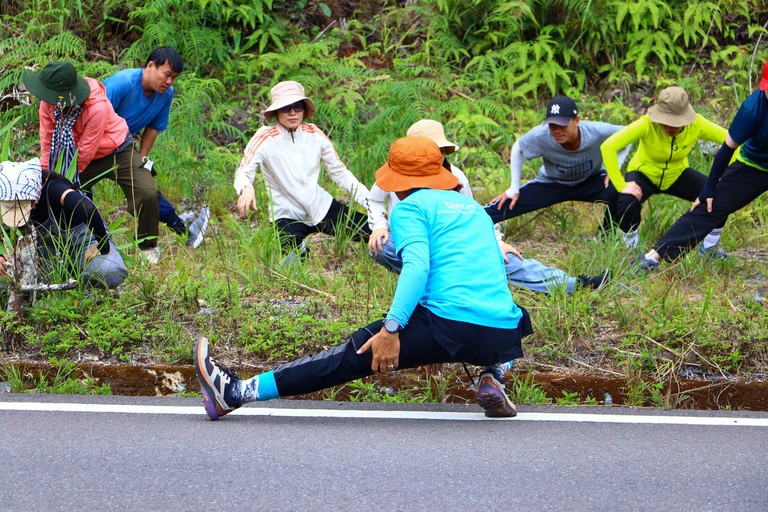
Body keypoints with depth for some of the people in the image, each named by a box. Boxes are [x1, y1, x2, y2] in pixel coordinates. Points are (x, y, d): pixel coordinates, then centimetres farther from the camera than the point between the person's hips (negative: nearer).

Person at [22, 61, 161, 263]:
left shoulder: (98, 107, -36)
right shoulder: (49, 102, -20)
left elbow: (86, 150, -26)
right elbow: (47, 140, -5)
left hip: (117, 153, -5)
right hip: (86, 158, 5)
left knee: (147, 194, -22)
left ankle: (148, 247, 1)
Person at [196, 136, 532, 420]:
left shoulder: (410, 207, 6)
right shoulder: (474, 207, 27)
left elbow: (417, 266, -13)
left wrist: (391, 329, -21)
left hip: (452, 325, -6)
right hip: (504, 336, 6)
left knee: (354, 355, 1)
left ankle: (237, 393, 0)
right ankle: (492, 379, 17)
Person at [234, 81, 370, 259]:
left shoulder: (313, 134, 0)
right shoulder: (265, 139, -11)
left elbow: (339, 172, 5)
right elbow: (243, 172, -21)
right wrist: (246, 189, -47)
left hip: (321, 206, 4)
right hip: (288, 215, -4)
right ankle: (301, 247, -4)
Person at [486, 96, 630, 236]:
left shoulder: (597, 132, -34)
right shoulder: (540, 136, -31)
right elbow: (518, 149, -8)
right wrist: (514, 188, -6)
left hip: (591, 181, 0)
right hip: (551, 183, 0)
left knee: (617, 193, -30)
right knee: (506, 204, -14)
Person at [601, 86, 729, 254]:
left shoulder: (697, 125, -27)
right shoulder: (647, 124, -35)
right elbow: (607, 147, -39)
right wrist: (621, 186, -40)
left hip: (677, 175, 3)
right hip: (644, 173, -3)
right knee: (627, 204, -35)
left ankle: (710, 247, 10)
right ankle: (632, 248, -4)